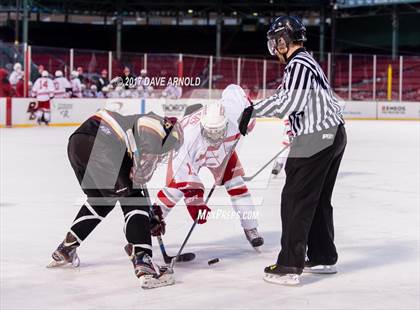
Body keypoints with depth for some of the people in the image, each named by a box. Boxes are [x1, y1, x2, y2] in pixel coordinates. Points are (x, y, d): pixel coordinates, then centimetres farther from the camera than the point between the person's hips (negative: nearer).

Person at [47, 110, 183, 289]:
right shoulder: (158, 127, 9)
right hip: (99, 146, -9)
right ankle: (143, 263, -8)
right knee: (133, 200, 0)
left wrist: (149, 216, 43)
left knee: (100, 200, 30)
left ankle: (66, 249, 41)